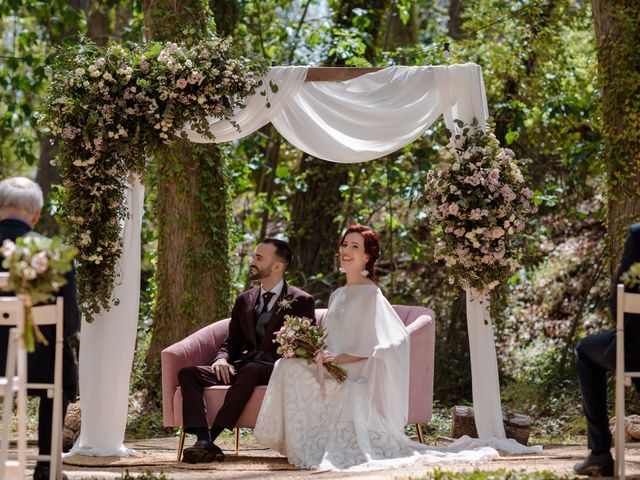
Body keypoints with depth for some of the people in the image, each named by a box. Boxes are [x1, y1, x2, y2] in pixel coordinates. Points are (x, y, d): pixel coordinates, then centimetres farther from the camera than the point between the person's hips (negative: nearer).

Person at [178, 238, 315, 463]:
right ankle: (203, 440, -37)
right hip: (243, 366, 5)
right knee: (187, 374, -19)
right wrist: (222, 359, -3)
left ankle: (212, 438, -41)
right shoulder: (244, 300, 21)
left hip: (277, 370, -5)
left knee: (250, 370, -41)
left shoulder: (301, 301, 6)